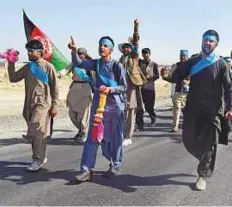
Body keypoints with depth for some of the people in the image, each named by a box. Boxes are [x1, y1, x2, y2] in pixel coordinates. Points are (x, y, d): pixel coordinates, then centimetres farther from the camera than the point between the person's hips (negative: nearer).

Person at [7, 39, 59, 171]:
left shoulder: (48, 67, -5)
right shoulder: (27, 67, 11)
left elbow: (55, 88, -4)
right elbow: (13, 78, 12)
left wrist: (54, 106, -7)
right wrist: (11, 63, 3)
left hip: (43, 104, -6)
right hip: (29, 104, 6)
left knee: (36, 132, -11)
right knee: (38, 133, 12)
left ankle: (38, 160, -2)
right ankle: (42, 157, 24)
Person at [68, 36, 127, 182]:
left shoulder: (117, 66, -6)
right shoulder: (96, 63, 5)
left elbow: (124, 87, -5)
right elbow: (79, 64, -8)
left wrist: (110, 89, -20)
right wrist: (74, 52, -25)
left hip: (115, 106, -3)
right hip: (98, 105, 3)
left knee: (115, 137, 7)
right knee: (93, 136, 0)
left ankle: (115, 166, 23)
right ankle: (87, 169, 1)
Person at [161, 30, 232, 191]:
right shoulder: (193, 62, 8)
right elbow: (177, 76, 4)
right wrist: (167, 75, -19)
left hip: (213, 111, -3)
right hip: (193, 110, 3)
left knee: (209, 144, 2)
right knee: (189, 141, 9)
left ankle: (203, 175, 19)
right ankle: (206, 160, 37)